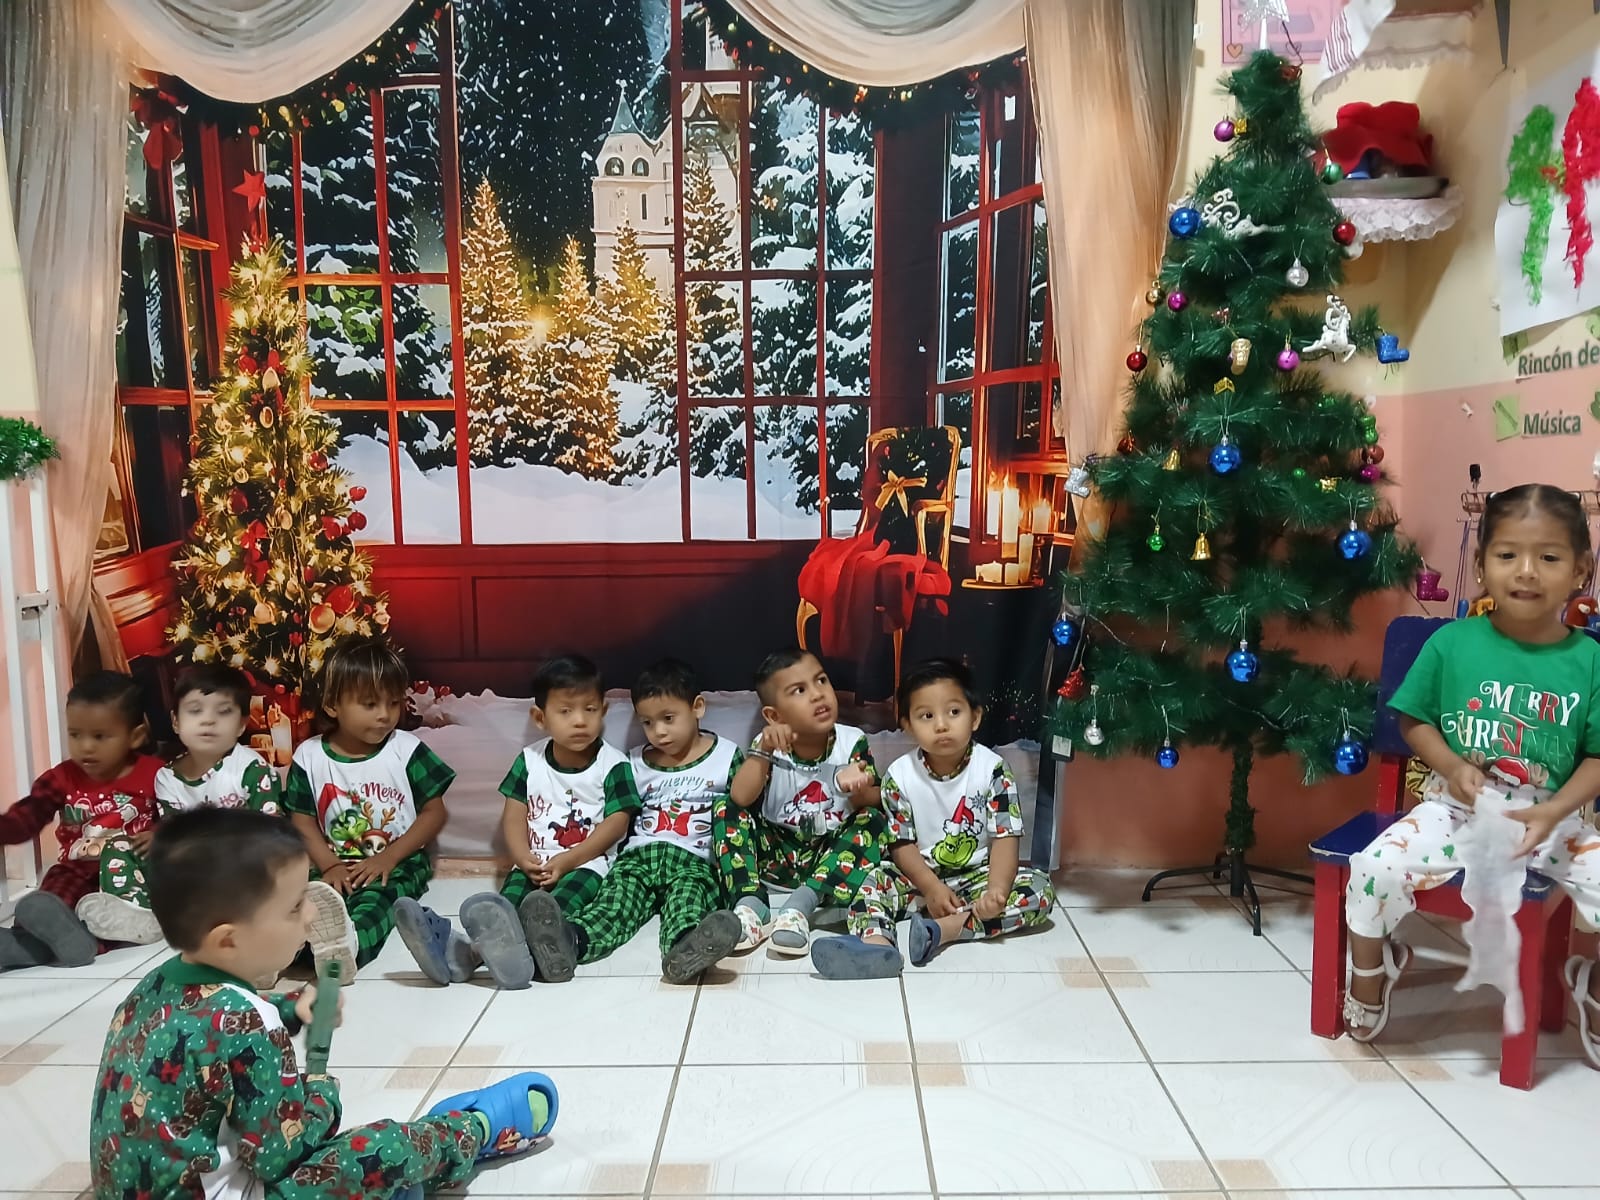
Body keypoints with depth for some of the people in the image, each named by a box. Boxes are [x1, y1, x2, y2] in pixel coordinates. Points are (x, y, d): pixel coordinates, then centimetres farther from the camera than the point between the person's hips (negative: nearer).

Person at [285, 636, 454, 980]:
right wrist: (329, 865, -14)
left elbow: (435, 812, -2)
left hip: (397, 864, -3)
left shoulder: (407, 750, -2)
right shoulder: (309, 756, 3)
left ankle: (349, 945, -65)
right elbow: (303, 821, 4)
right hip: (336, 868, 3)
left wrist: (389, 857, -13)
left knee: (377, 897, -35)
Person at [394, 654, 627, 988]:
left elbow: (616, 823, -8)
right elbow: (514, 816, 6)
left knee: (574, 890, -36)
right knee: (510, 896, -26)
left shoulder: (613, 763, -3)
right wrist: (524, 859, -14)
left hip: (587, 862, -4)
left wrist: (567, 861, -18)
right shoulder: (530, 760, 8)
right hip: (534, 863, 5)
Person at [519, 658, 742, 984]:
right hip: (640, 856, 2)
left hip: (696, 862, -2)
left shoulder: (726, 757, 10)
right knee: (615, 897, -28)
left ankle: (684, 947, -67)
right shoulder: (634, 766, 18)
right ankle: (570, 939, -58)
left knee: (690, 888, -35)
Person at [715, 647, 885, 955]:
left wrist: (858, 789, -35)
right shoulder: (770, 746, -9)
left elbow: (874, 803, -13)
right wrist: (763, 750, -35)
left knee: (873, 822, -27)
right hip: (778, 855, 1)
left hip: (831, 855, -1)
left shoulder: (853, 742, -9)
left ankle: (800, 905, -36)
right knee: (725, 811, -16)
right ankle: (750, 904, -30)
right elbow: (740, 798, -23)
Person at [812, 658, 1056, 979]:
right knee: (875, 880, -24)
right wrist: (932, 888, -22)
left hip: (977, 876, 0)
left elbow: (1006, 837, -14)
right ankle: (874, 941, -54)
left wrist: (997, 890, -31)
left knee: (1040, 888, -23)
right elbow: (902, 843, -6)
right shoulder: (900, 775, -8)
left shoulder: (992, 769, -11)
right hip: (921, 877, 1)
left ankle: (943, 929, -35)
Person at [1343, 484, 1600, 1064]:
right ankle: (1371, 970, 10)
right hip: (1456, 807, -1)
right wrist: (1452, 766, -14)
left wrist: (1553, 811, -16)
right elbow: (1415, 720, 5)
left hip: (1551, 816, 1)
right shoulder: (1452, 643, -6)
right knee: (1374, 869, -24)